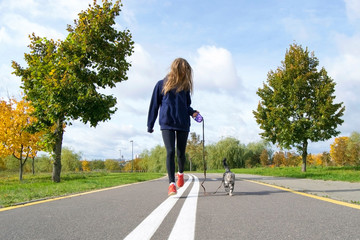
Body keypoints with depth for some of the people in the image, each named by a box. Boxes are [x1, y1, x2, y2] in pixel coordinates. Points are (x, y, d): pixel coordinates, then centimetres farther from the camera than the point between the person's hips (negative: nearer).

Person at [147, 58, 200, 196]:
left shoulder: (185, 86, 11)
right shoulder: (161, 85, 3)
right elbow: (154, 105, 7)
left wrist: (192, 112, -3)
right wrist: (150, 125, 8)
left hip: (183, 124, 3)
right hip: (167, 124, -3)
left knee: (181, 153, 7)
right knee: (170, 152, -13)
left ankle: (180, 173, 37)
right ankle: (171, 183, -9)